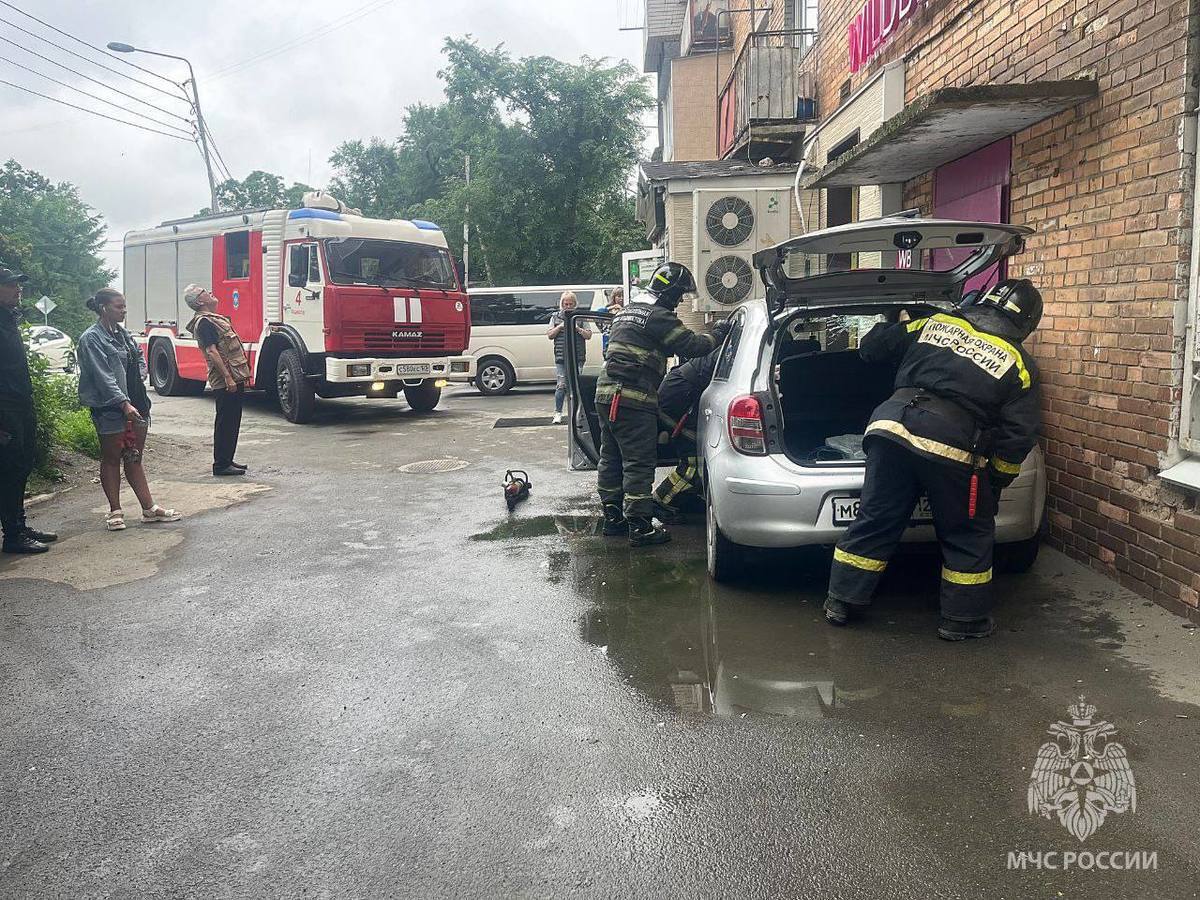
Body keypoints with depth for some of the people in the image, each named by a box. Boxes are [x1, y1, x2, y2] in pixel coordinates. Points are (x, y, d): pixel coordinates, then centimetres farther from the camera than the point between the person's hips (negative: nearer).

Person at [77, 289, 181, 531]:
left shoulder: (122, 333, 13)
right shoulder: (91, 338, -10)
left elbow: (140, 360, 22)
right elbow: (103, 377, -18)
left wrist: (138, 378, 2)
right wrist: (124, 403, -24)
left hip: (135, 405, 7)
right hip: (109, 409, -7)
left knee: (134, 458, 11)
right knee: (111, 459, 5)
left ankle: (149, 509, 14)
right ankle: (115, 512, 13)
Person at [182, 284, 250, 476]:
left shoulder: (214, 319, 20)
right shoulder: (204, 322, -12)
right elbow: (212, 352, -20)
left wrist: (242, 373, 22)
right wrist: (228, 377, -24)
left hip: (235, 380, 10)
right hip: (225, 382, -10)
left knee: (232, 422, 14)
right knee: (225, 422, -5)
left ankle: (227, 460, 22)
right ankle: (221, 465, 0)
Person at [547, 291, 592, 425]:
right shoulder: (556, 317, 12)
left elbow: (589, 335, 4)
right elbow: (549, 335, 8)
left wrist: (578, 329, -14)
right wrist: (560, 326, -8)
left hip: (578, 357, 0)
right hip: (561, 357, 0)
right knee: (561, 385, -4)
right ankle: (558, 413, 3)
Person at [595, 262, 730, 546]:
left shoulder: (627, 311, 20)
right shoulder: (659, 317, -10)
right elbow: (691, 345, -12)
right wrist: (718, 334, 4)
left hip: (606, 393, 10)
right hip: (634, 400, -10)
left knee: (611, 458, 15)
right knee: (638, 463, -5)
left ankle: (613, 517, 24)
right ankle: (640, 528, -2)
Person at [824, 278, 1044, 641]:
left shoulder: (936, 322, 17)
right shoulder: (1020, 365, 10)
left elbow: (872, 348, 23)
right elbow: (1018, 436, 6)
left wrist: (889, 327, 45)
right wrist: (994, 483, 17)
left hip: (892, 427, 3)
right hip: (952, 447, -3)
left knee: (874, 522, 14)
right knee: (967, 536, 16)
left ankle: (842, 601, 22)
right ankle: (963, 619, 24)